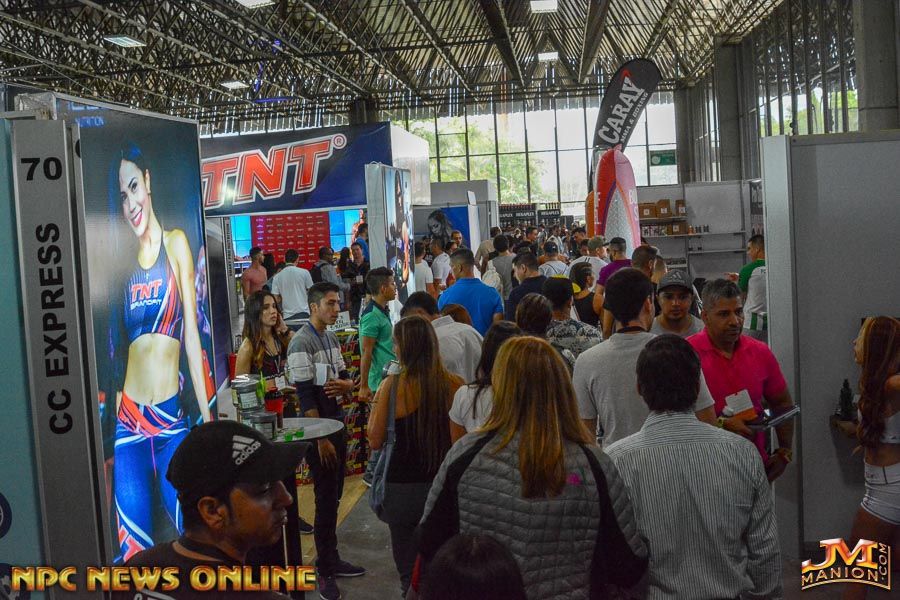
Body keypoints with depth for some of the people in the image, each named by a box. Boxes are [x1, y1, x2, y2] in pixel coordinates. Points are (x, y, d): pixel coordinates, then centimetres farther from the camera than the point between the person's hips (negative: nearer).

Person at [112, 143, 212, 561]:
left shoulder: (177, 244, 2)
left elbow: (192, 334, -1)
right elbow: (113, 344, 8)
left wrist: (207, 417, -4)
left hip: (173, 419, -1)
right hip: (128, 421, 2)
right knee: (133, 548, 4)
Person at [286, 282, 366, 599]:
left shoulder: (332, 338, 10)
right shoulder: (302, 342, -15)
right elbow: (305, 395, -19)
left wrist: (346, 385, -11)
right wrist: (321, 439, -20)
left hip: (337, 424, 8)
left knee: (334, 495, 14)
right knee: (325, 498, -1)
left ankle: (330, 559, 27)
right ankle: (325, 572, 11)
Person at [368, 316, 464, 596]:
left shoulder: (392, 386, -14)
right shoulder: (454, 384, -9)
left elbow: (375, 441, -6)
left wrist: (376, 401, 6)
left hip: (403, 487, -2)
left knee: (410, 574, 15)